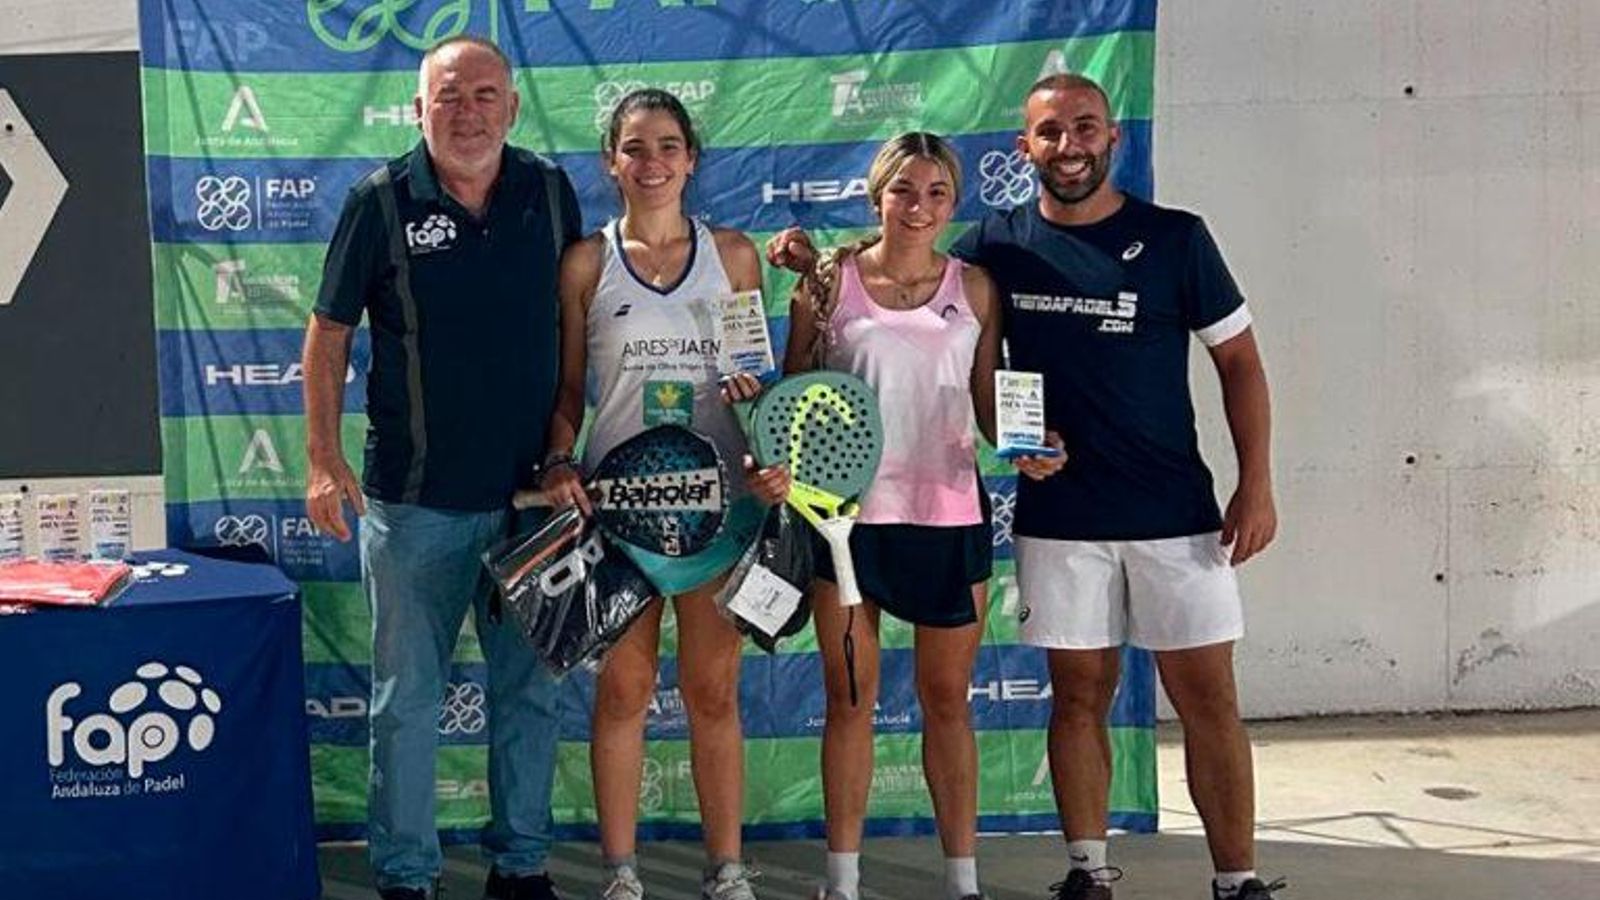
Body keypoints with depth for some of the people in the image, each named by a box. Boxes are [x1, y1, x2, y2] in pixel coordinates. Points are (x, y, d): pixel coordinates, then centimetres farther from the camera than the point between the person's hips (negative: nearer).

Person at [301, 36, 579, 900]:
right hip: (416, 502, -2)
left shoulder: (550, 191, 2)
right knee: (407, 699, 7)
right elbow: (329, 332, 0)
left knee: (529, 690, 12)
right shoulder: (381, 201, -5)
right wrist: (324, 461, -7)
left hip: (530, 492, 3)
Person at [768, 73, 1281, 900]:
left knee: (1207, 698, 1)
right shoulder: (999, 244, 3)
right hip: (1058, 516, 2)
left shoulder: (1174, 237, -1)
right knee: (1078, 696, 9)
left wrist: (1257, 484, -6)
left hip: (1175, 513, -1)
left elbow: (1239, 361, 2)